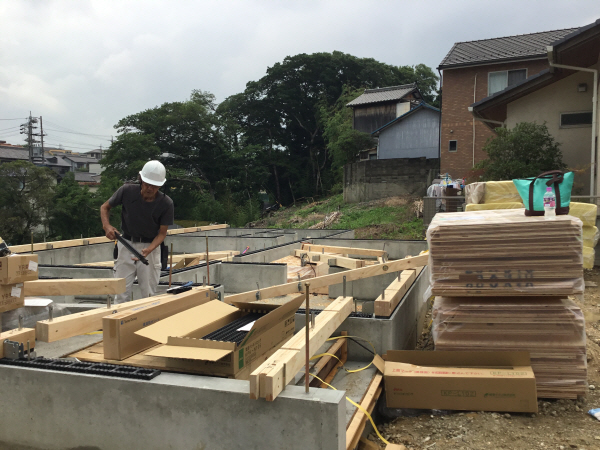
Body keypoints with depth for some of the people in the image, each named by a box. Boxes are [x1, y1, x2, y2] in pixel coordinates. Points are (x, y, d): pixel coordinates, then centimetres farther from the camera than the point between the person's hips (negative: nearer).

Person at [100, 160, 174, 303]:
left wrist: (148, 250, -26)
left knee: (149, 294, 3)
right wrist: (106, 225, -16)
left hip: (150, 246, -1)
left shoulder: (166, 203, -15)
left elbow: (162, 233, -8)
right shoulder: (127, 191, -13)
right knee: (121, 293, 1)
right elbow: (105, 207, 4)